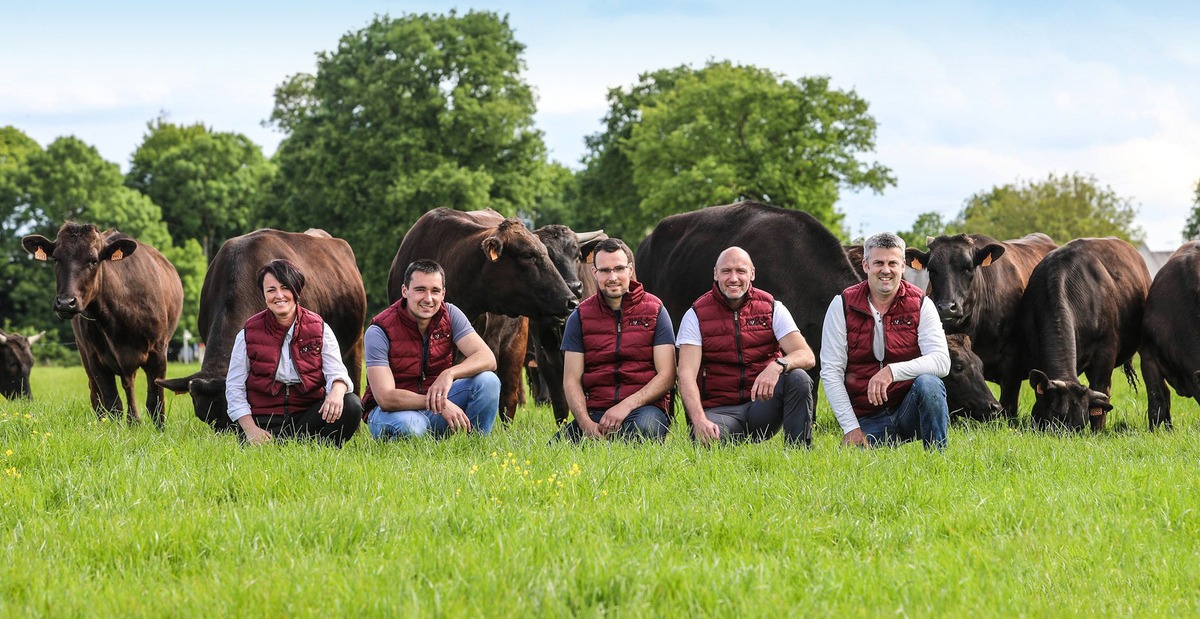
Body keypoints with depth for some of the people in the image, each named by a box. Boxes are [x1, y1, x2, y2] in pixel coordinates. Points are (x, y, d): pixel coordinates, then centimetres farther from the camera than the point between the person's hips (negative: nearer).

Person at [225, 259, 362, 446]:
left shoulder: (319, 329, 6)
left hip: (308, 414, 2)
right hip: (266, 421, -2)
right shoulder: (248, 335, 3)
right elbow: (234, 387, 3)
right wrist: (250, 429, -11)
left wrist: (337, 392, -32)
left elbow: (336, 372, -6)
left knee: (351, 405, -27)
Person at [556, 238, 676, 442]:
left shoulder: (655, 311, 6)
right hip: (595, 412, 1)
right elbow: (571, 380, 5)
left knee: (644, 427, -39)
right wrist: (586, 424, -14)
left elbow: (666, 376, 0)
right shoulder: (580, 317, 10)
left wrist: (626, 405, -16)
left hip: (644, 406, -1)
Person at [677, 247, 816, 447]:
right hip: (721, 411, -2)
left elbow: (807, 357, -8)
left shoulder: (772, 308, 4)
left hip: (762, 404, 2)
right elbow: (687, 374, -10)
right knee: (706, 439, -36)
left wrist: (777, 366, -32)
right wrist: (699, 420, -28)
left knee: (798, 378, -26)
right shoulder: (696, 315, 0)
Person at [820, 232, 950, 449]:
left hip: (909, 407, 0)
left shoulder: (920, 304, -2)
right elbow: (830, 371, -4)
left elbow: (941, 361, -14)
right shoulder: (842, 305, -1)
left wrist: (893, 371, -30)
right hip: (867, 418, 0)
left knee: (928, 384, -31)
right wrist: (851, 428, -12)